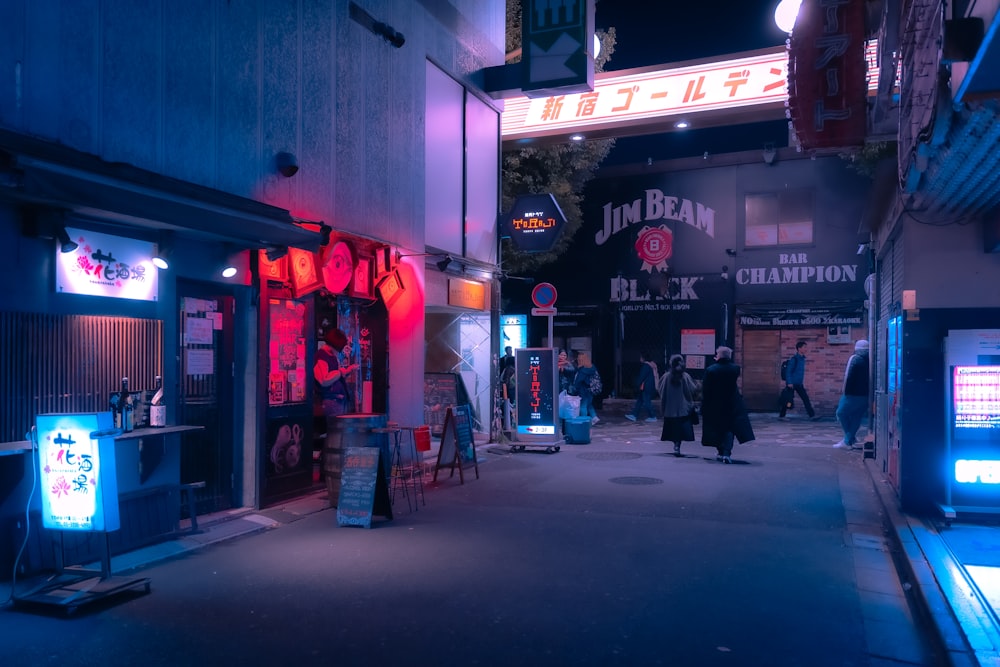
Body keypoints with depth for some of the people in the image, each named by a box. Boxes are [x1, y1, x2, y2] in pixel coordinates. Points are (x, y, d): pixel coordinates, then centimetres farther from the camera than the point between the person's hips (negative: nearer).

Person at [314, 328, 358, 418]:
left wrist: (349, 371, 7)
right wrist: (341, 372, -15)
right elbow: (324, 381, -23)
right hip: (332, 402, -9)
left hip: (342, 400, 9)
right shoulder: (321, 357, -12)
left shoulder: (334, 357, 18)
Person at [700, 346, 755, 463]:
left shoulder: (710, 370, -11)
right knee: (729, 429, 5)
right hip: (732, 404, 0)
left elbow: (705, 390, -9)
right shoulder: (735, 368, -8)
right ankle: (726, 453, -10)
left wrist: (704, 407, -2)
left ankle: (721, 452, 24)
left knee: (717, 430, 15)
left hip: (715, 405, 0)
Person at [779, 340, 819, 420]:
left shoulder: (802, 358, 10)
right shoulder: (794, 359, -14)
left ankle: (812, 415, 0)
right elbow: (788, 371, -16)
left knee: (806, 399, 0)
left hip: (799, 384, 8)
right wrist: (789, 383, -19)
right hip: (792, 384, -8)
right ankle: (781, 416, 10)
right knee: (787, 400, 0)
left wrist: (802, 383, 21)